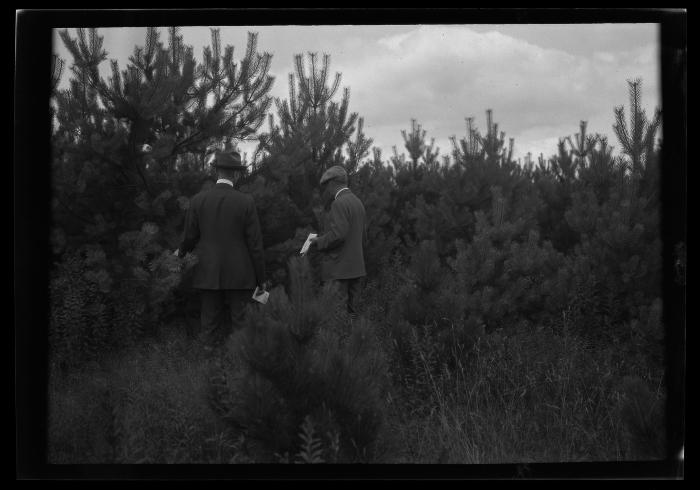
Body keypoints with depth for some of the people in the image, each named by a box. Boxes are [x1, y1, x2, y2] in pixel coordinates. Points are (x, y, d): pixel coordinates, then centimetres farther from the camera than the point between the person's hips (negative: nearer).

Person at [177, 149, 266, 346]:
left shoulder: (198, 200, -2)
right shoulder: (246, 202, -8)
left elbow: (190, 237, 6)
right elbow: (255, 243, -5)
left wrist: (181, 253, 29)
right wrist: (261, 278, 3)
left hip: (208, 275, 2)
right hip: (239, 276, -2)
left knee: (212, 324, 9)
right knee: (241, 327, 5)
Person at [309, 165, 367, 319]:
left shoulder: (339, 203, -13)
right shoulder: (357, 202, 15)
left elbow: (337, 234, -22)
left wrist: (319, 241, -6)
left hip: (340, 270, -9)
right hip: (356, 267, 9)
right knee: (352, 311, 10)